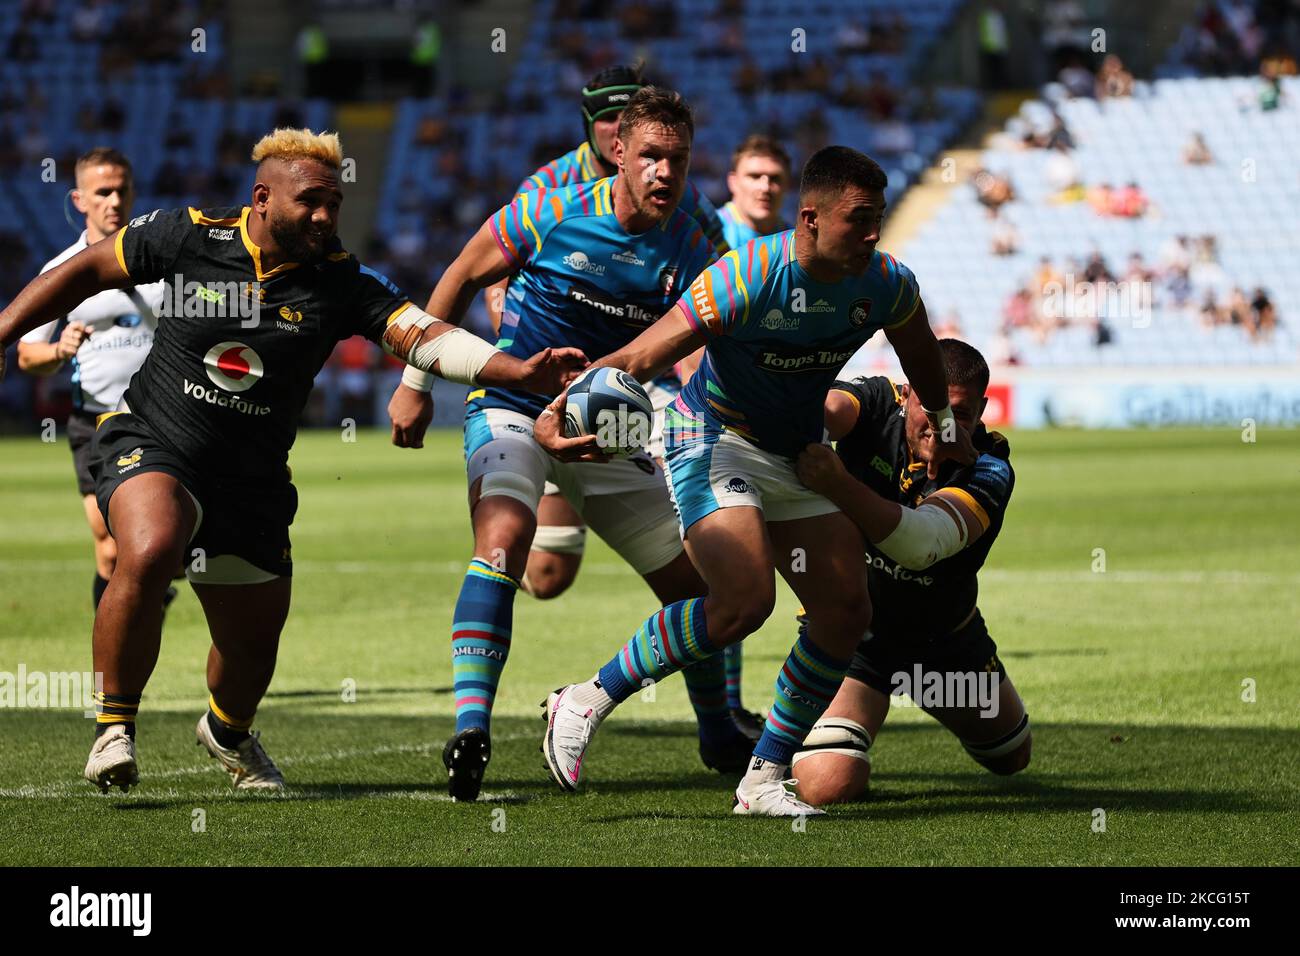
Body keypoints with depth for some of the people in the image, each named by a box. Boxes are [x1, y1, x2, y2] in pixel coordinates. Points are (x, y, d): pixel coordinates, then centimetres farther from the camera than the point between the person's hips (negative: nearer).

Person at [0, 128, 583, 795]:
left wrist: (521, 371, -36)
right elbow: (88, 271, 3)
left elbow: (424, 336, -20)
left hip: (251, 481, 3)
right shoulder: (189, 235, -10)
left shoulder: (341, 282, -8)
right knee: (148, 553, -34)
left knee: (253, 642, 12)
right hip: (149, 443, -3)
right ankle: (114, 727, -15)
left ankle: (228, 733, 50)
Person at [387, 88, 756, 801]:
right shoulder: (550, 210, -13)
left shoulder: (691, 251, -7)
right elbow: (462, 279, 0)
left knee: (692, 579, 5)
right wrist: (416, 382, 2)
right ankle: (469, 729, -33)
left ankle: (719, 737, 29)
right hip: (513, 409, -4)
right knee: (503, 539, -32)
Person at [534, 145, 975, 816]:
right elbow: (640, 358, -29)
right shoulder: (747, 277, -29)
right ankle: (587, 702, -9)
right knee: (745, 600, -26)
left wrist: (944, 424, 27)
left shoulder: (887, 284, -12)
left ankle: (764, 778, 10)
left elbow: (919, 352, 14)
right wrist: (559, 412, -43)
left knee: (846, 613, -3)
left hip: (800, 453, 7)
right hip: (714, 438, -7)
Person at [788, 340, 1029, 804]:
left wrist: (838, 484, -58)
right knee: (828, 785, -24)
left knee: (1012, 757, 24)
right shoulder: (877, 404, -20)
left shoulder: (990, 470, -24)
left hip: (943, 633, 3)